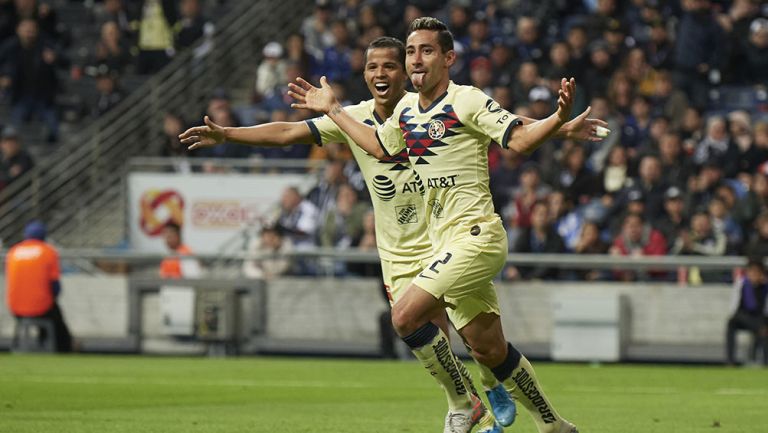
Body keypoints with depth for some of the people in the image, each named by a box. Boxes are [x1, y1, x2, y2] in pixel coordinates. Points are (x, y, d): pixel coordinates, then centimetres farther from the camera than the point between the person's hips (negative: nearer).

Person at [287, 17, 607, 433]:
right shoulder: (405, 109, 13)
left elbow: (520, 138, -16)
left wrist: (558, 120, -34)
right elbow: (379, 147, 32)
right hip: (445, 242, 8)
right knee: (489, 350, 8)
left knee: (405, 315, -18)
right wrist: (332, 110, 34)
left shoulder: (466, 101, -9)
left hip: (476, 234, -8)